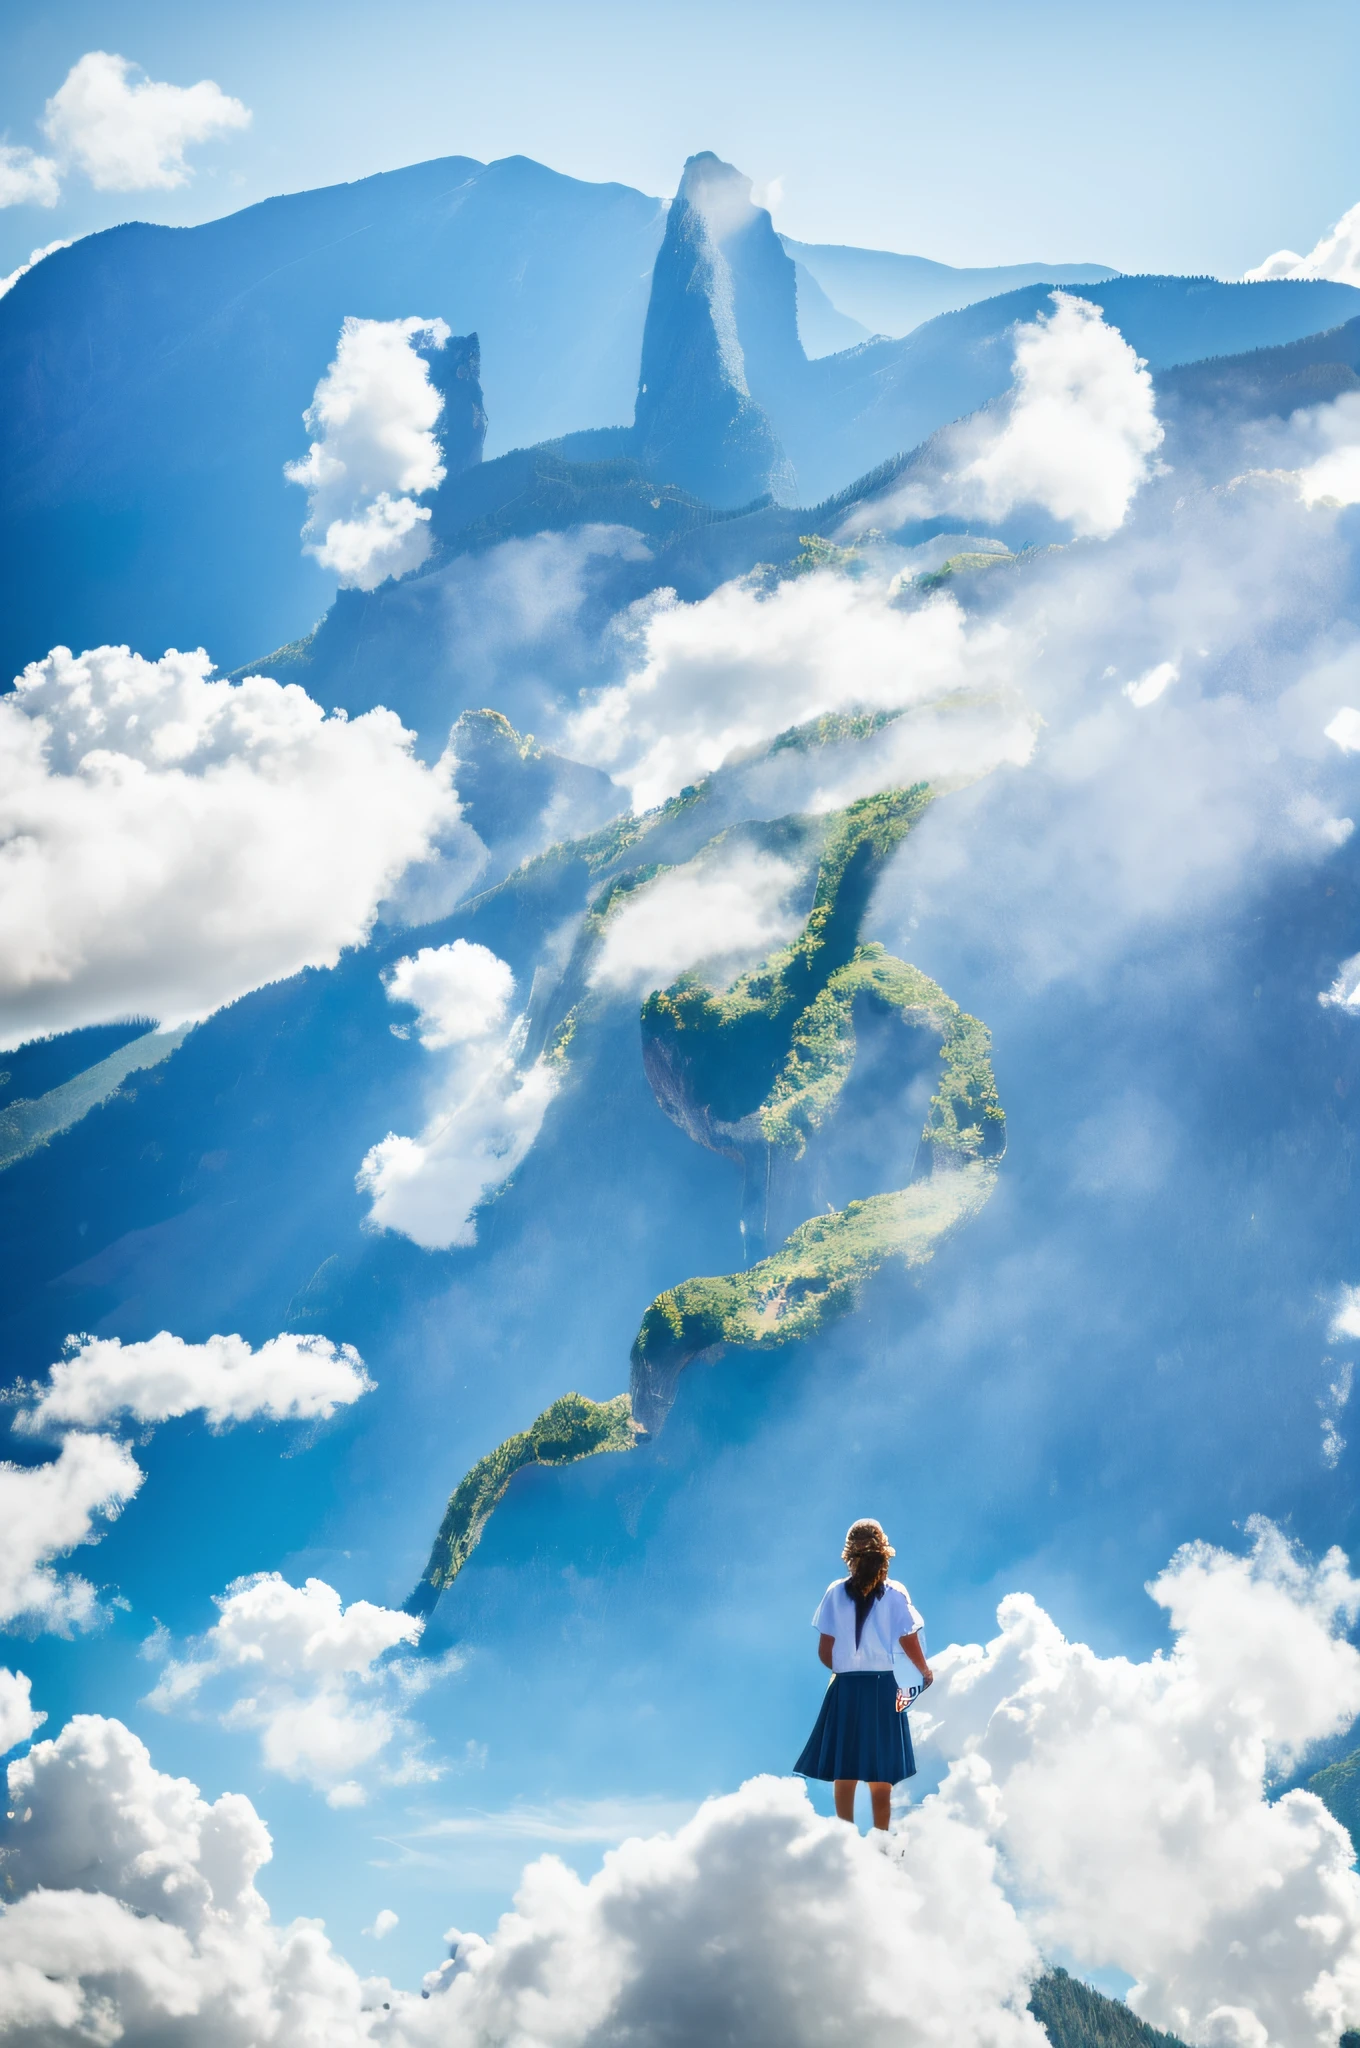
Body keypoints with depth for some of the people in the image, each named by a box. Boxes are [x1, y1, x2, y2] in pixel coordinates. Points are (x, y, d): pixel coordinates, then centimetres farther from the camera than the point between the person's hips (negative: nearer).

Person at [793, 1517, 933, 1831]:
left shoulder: (836, 1593, -2)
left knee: (844, 1777, 7)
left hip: (844, 1689, 1)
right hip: (882, 1689, -1)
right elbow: (910, 1643, -3)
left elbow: (825, 1652, 0)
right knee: (880, 1779, 5)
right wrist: (926, 1672, 17)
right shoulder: (895, 1593, -5)